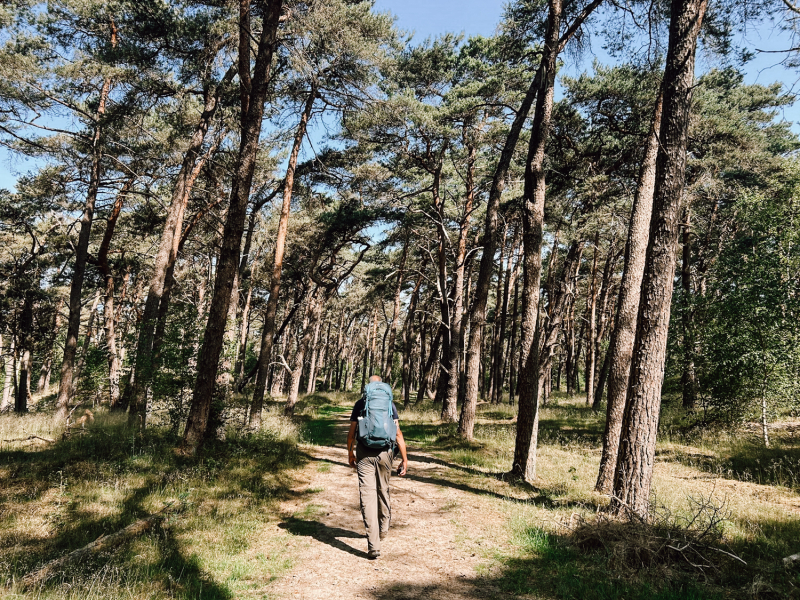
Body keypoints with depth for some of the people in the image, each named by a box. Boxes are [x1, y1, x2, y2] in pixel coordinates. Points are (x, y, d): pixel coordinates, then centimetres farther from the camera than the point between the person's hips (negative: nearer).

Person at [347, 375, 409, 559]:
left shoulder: (360, 404, 3)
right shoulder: (390, 404, 4)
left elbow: (351, 433, 5)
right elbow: (398, 434, -1)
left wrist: (350, 454, 21)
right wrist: (404, 459, 3)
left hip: (364, 454, -2)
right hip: (384, 453, 2)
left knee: (367, 496, -4)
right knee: (383, 491, 22)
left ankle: (374, 545, -9)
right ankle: (383, 529, 42)